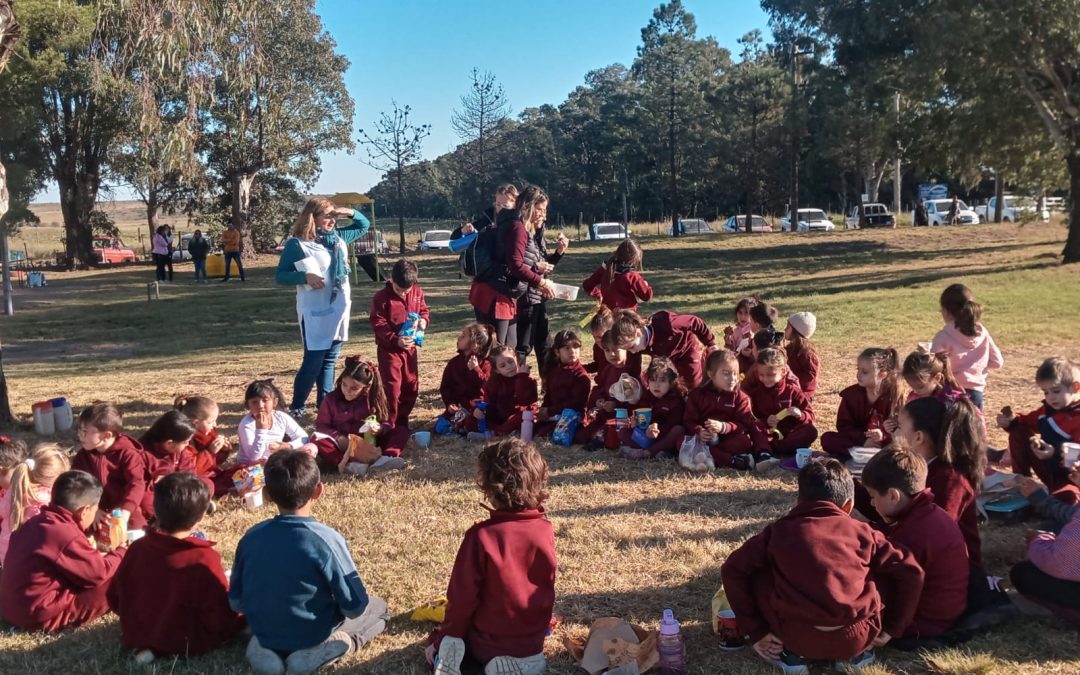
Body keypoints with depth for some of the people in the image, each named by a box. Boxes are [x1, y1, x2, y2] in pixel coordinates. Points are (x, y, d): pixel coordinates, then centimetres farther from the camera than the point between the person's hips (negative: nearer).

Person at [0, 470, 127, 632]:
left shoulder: (35, 523, 7)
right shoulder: (68, 536, -22)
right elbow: (100, 574, -14)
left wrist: (93, 555, 18)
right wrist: (122, 553, 3)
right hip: (41, 616, -10)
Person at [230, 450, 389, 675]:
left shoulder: (250, 537, -10)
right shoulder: (327, 539, -24)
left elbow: (236, 602, 0)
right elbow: (354, 606, -18)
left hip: (264, 632, 5)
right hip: (313, 634, -5)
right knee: (378, 607, 18)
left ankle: (266, 646, 8)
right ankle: (320, 651, -4)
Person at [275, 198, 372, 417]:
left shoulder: (339, 236, 9)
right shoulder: (297, 243, -10)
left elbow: (364, 225, 23)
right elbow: (280, 276, -8)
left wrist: (350, 213, 2)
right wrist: (305, 277, -24)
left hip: (339, 310, 7)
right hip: (315, 312, -6)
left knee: (330, 359, 12)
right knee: (313, 361, -5)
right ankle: (296, 407, 9)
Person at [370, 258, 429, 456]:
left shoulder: (418, 292, -2)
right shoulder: (381, 298, -15)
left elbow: (424, 310, 10)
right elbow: (378, 325, -16)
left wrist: (423, 321, -14)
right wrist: (396, 339, -28)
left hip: (411, 347, 5)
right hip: (389, 349, -5)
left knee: (411, 387, 12)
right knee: (392, 388, -7)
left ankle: (401, 419, 29)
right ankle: (389, 425, 4)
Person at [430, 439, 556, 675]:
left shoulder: (481, 535, -24)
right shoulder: (546, 530, -11)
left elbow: (462, 598, -17)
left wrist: (442, 640, 0)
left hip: (486, 646, -3)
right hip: (533, 642, 4)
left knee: (443, 644, 27)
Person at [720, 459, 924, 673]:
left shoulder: (779, 531, 16)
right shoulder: (861, 531, 17)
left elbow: (733, 570, 12)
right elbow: (910, 572, 13)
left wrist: (756, 632, 16)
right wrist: (892, 629, 21)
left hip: (799, 639, -1)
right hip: (857, 637, 1)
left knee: (757, 575, 22)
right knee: (888, 573, 26)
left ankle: (791, 652, 13)